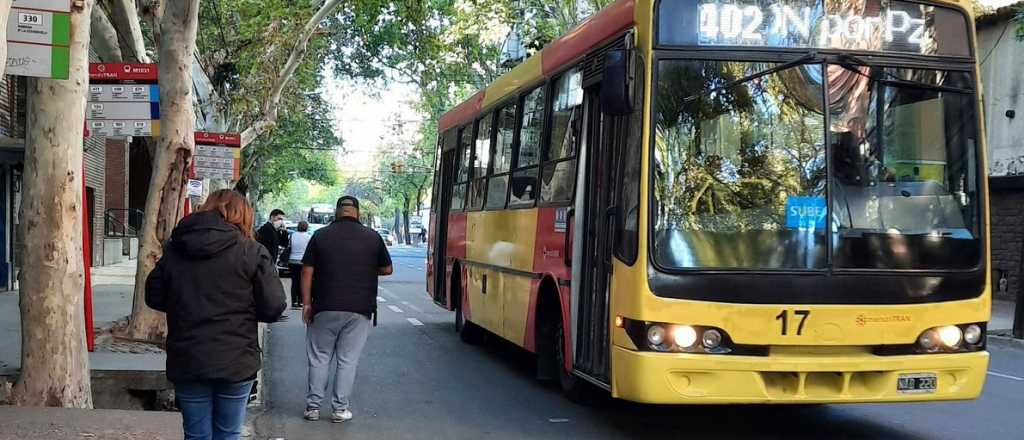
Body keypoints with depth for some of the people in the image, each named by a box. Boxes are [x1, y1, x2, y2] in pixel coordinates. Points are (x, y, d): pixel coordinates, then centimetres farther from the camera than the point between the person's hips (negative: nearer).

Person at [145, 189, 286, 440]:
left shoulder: (173, 250, 3)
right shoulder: (252, 251, -8)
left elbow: (154, 298, 10)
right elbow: (274, 308, -10)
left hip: (186, 363, 3)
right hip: (235, 363, -2)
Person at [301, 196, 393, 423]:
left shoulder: (320, 235, 1)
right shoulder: (372, 237, 1)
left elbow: (307, 272, -1)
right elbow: (387, 269, 10)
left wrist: (306, 303, 4)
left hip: (325, 308, 0)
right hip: (359, 310, 0)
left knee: (319, 358, 11)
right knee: (348, 360, 6)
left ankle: (313, 407, 14)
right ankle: (339, 409, 8)